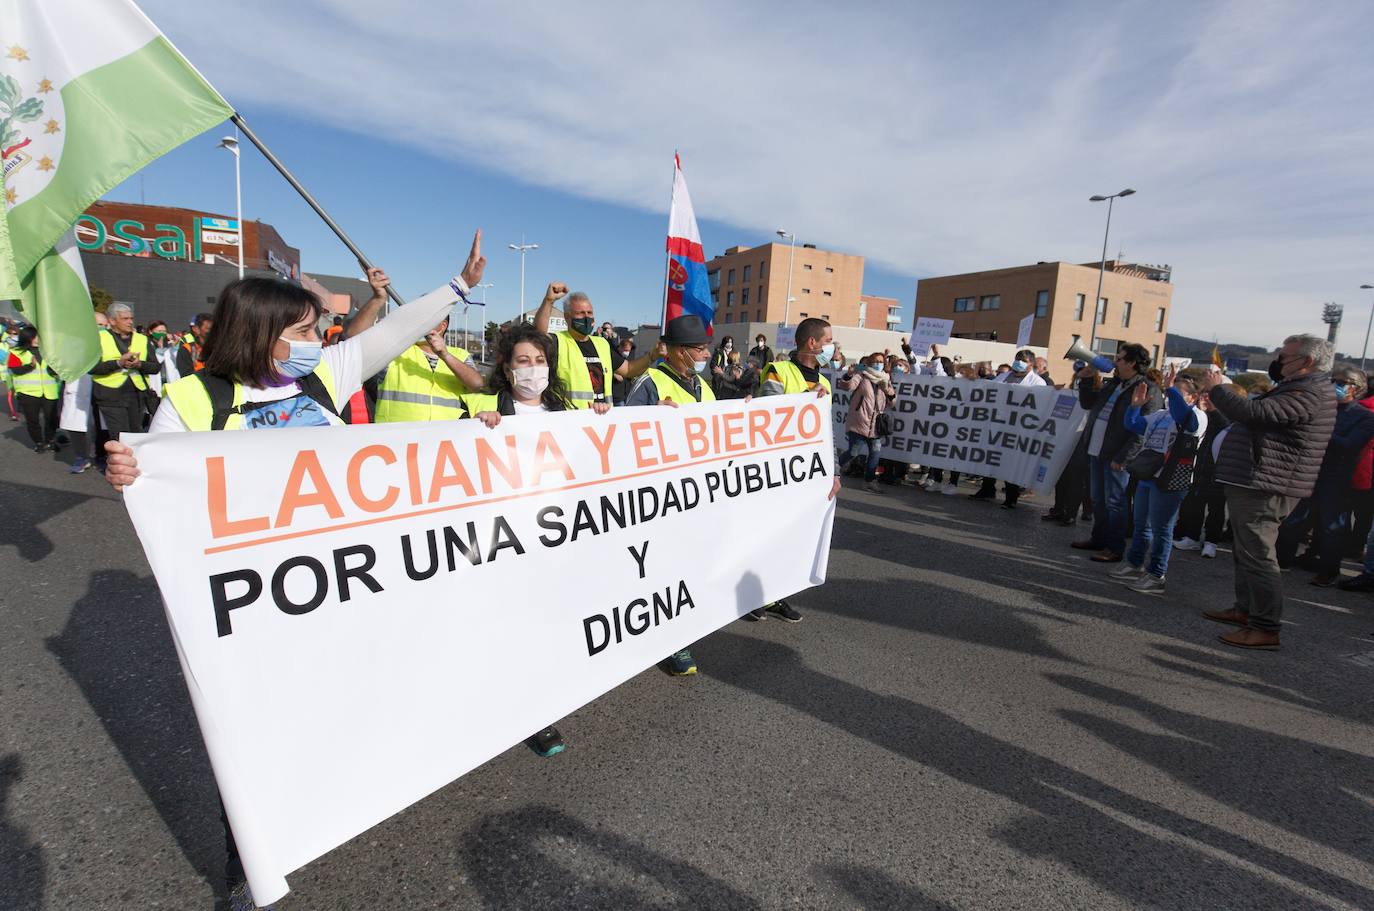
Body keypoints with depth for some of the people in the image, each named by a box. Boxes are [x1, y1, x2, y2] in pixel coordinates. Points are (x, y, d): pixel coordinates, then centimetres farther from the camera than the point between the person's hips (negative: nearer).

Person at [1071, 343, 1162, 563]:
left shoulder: (1148, 390, -12)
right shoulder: (1112, 384, 14)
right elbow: (1088, 403, 27)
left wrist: (1121, 458, -22)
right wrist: (1087, 380, 15)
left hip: (1116, 456, -8)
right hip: (1097, 452, 8)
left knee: (1114, 502, -1)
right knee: (1098, 499, 17)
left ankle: (1115, 548, 9)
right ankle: (1099, 539, 31)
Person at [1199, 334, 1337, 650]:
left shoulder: (1308, 394, -18)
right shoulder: (1304, 385, 15)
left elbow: (1253, 412, -28)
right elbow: (1276, 375, 34)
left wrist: (1215, 388, -14)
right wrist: (1280, 361, 13)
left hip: (1263, 488, -11)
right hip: (1254, 484, 11)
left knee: (1257, 555, -7)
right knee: (1246, 552, 19)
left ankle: (1266, 628, -1)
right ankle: (1245, 609, 31)